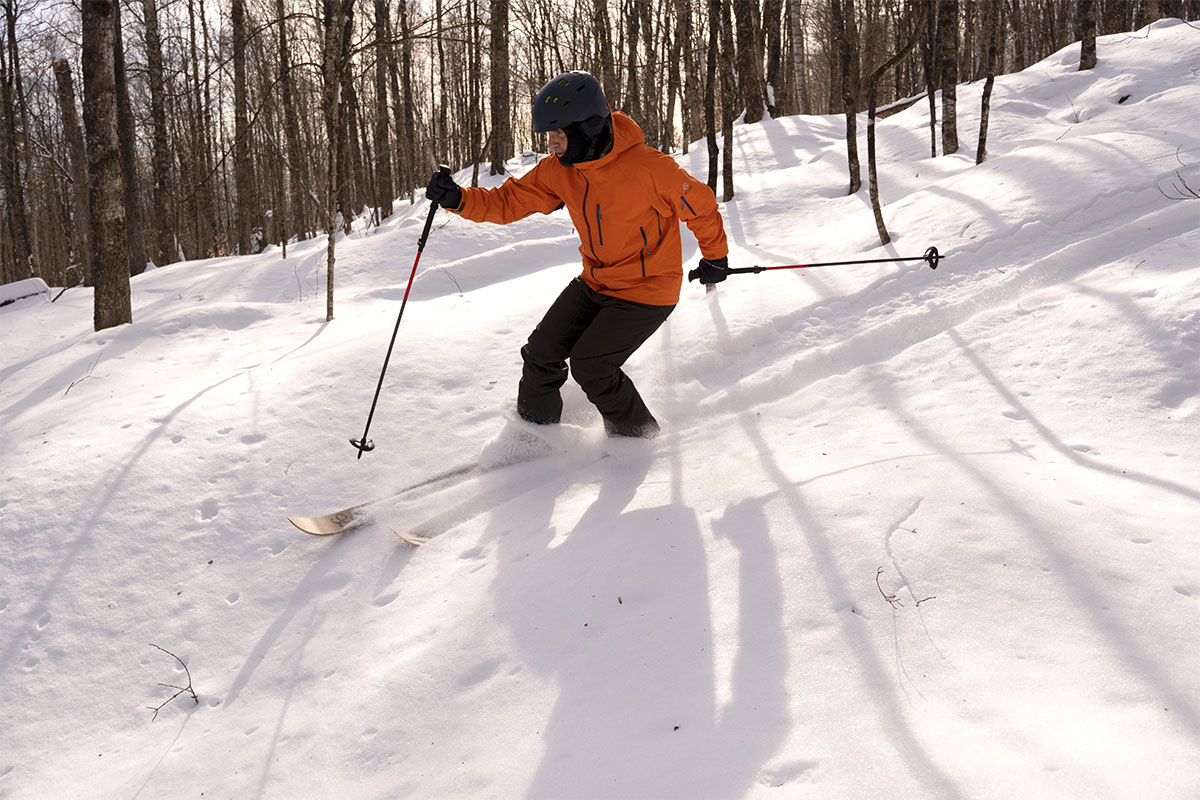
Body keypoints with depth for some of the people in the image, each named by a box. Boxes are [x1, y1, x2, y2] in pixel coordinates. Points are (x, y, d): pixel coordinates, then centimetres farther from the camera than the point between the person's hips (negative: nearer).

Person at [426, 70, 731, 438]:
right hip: (595, 282, 7)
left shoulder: (648, 167, -26)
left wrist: (715, 256, 5)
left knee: (589, 365, -13)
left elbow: (700, 204, -11)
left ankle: (638, 436, 11)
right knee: (542, 352, 5)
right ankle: (534, 426, 29)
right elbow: (507, 202, -3)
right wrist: (457, 199, -22)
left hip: (647, 290, -7)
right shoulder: (558, 171, -8)